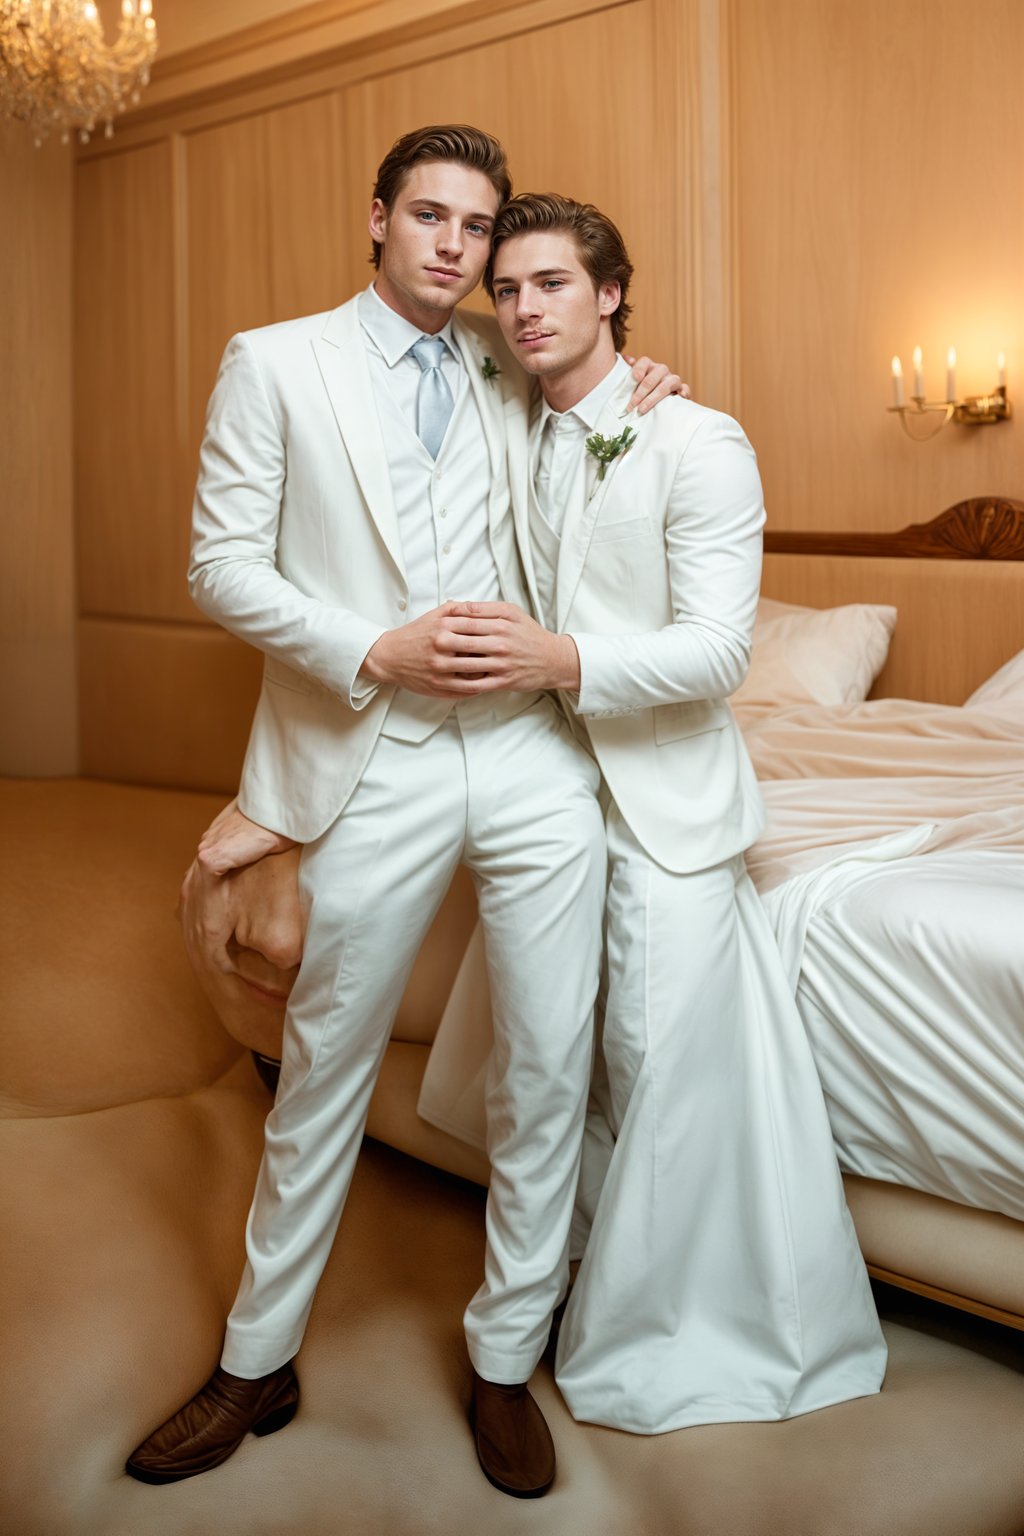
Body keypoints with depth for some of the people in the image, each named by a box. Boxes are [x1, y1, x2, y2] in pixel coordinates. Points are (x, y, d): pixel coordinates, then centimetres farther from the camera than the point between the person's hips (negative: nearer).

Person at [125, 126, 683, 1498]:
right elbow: (223, 565, -1)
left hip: (532, 756, 4)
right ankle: (258, 1363, 27)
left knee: (549, 1072, 6)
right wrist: (374, 652, -13)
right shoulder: (273, 363, 4)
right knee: (324, 1074, 8)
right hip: (376, 767, -3)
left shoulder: (503, 367, 14)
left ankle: (505, 1361, 25)